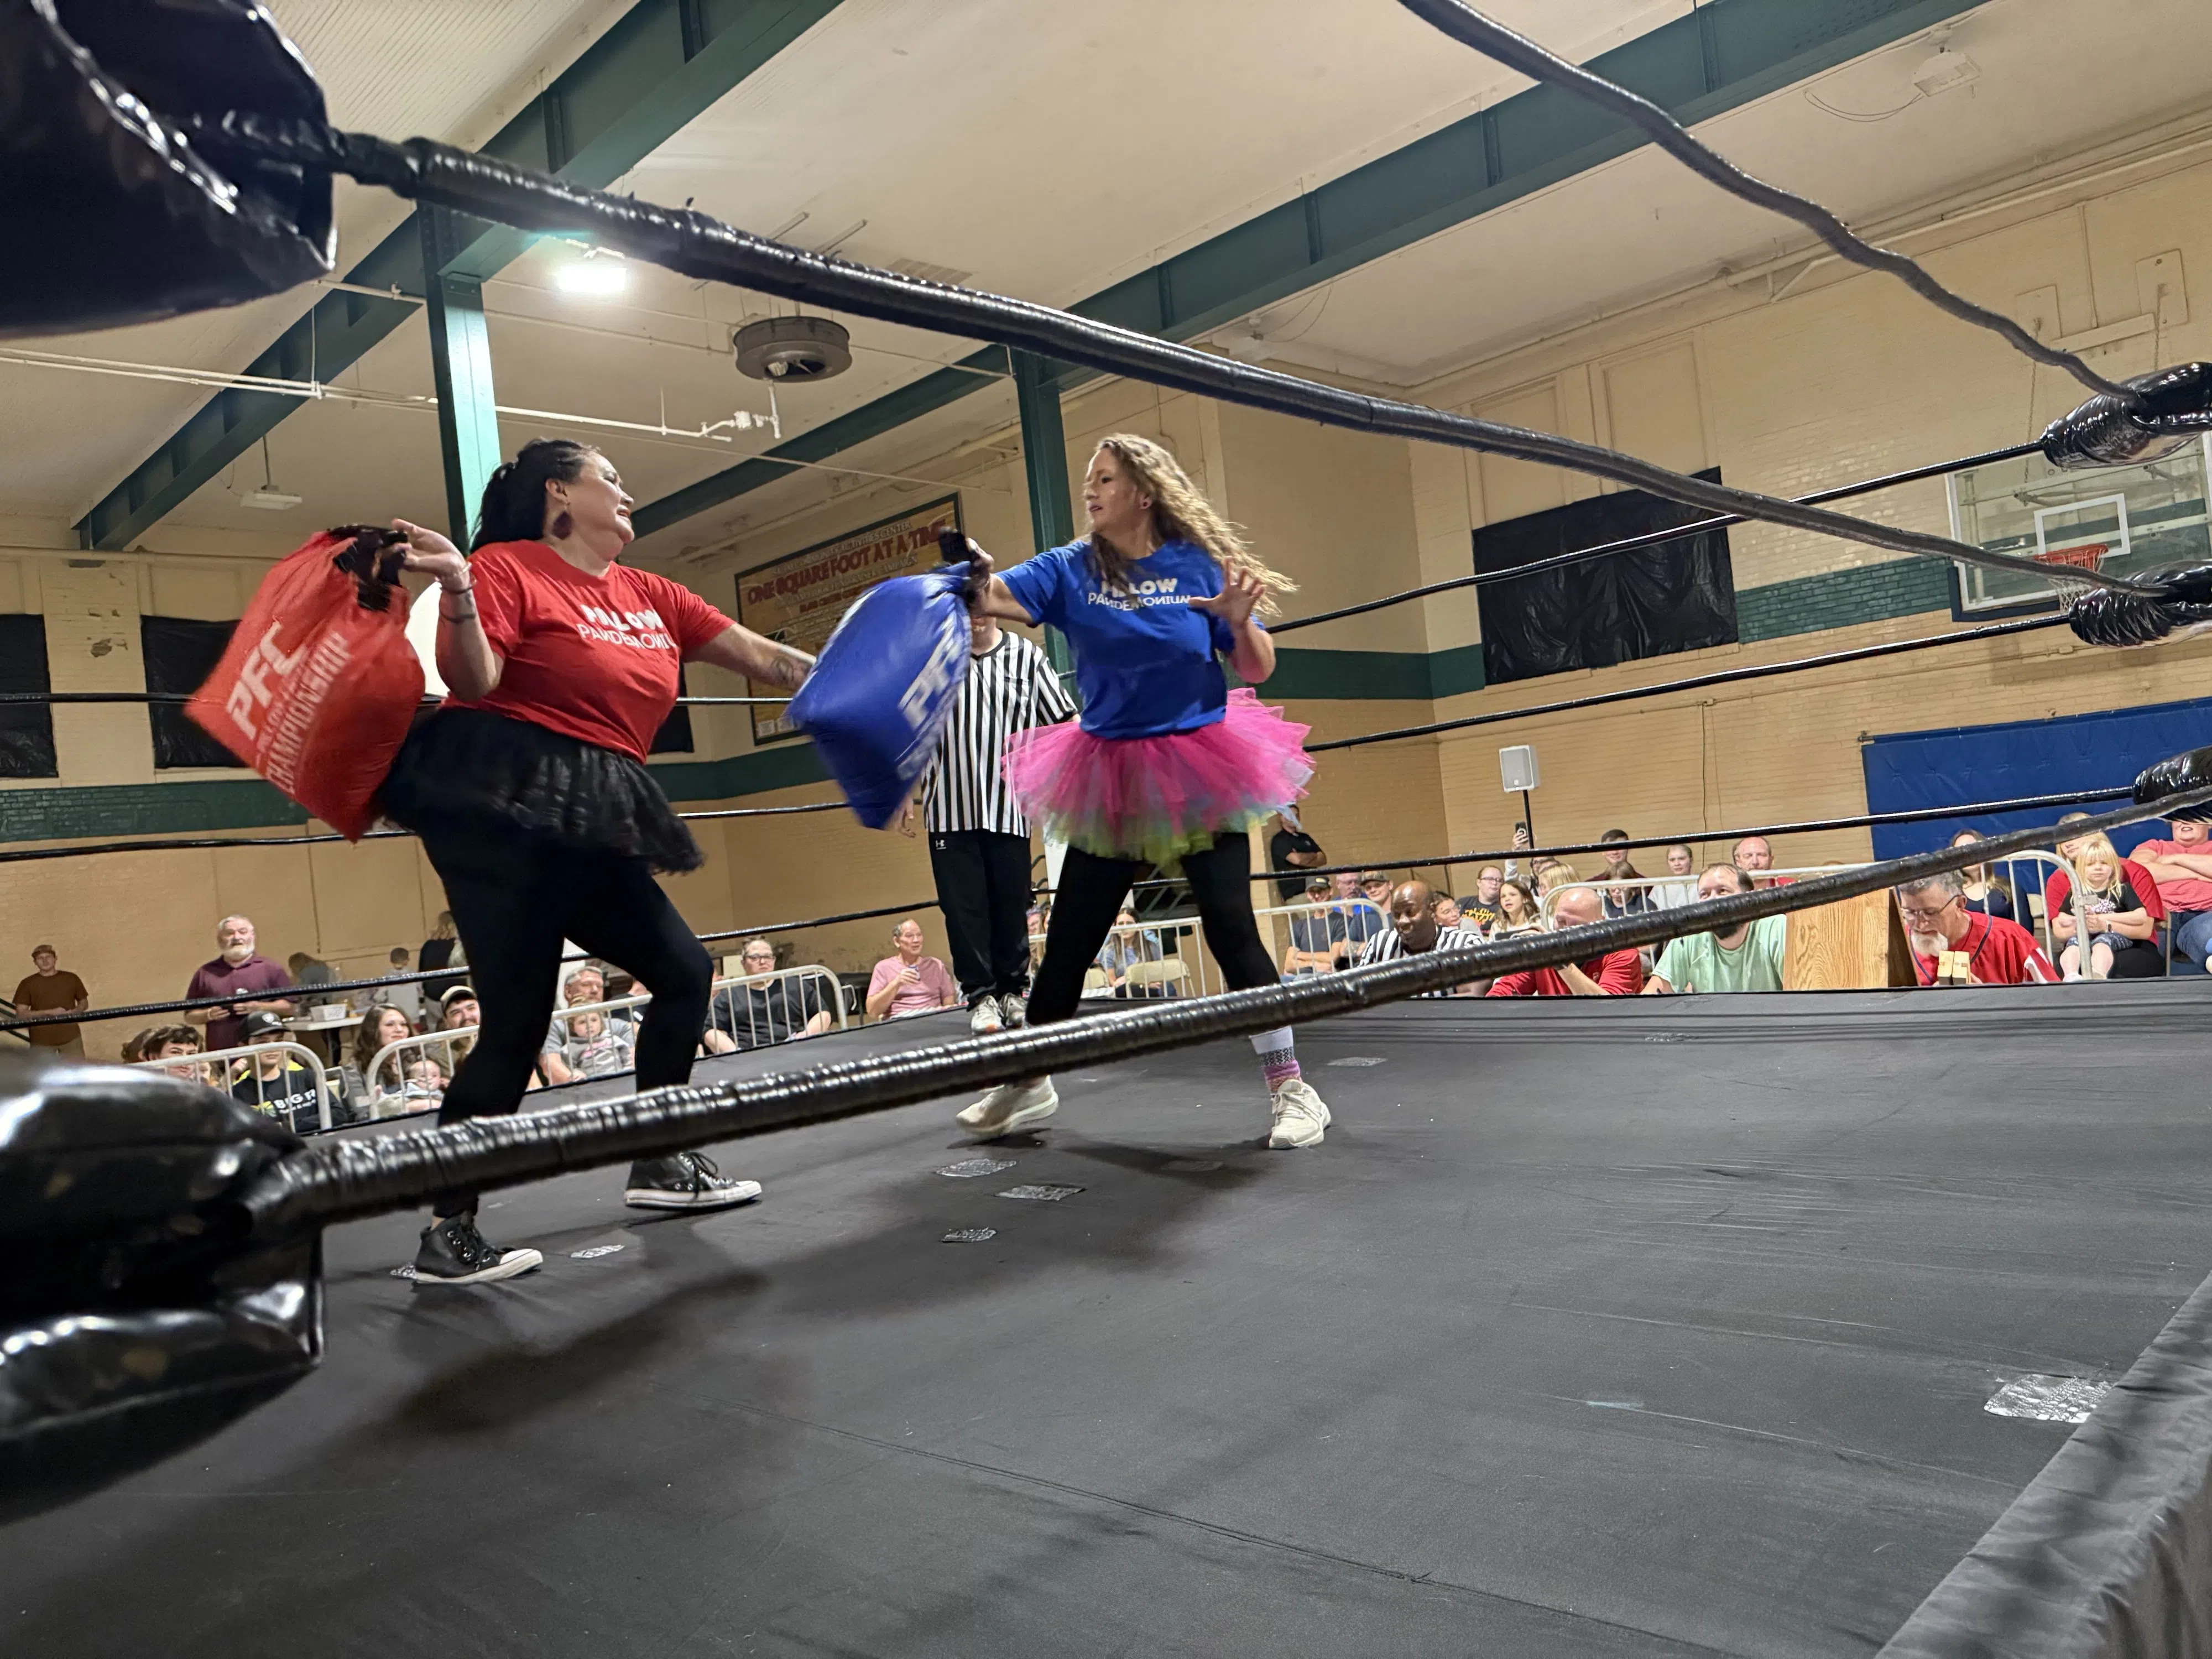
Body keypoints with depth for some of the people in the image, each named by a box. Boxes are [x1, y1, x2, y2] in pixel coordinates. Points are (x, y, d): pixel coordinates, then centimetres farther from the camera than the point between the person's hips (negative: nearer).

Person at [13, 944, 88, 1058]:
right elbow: (21, 1012, -4)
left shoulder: (71, 979, 6)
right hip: (41, 1040, -1)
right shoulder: (28, 984, 0)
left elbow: (84, 1002, 14)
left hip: (71, 1036, 1)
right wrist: (50, 1012, -16)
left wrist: (73, 1012, -9)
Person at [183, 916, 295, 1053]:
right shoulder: (205, 973, 15)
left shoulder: (269, 968, 9)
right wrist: (209, 1015, -3)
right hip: (222, 1054, 1)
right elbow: (190, 1015, 18)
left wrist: (259, 1007, -10)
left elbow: (291, 1007, 4)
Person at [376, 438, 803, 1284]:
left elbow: (765, 659, 17)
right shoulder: (506, 567, -2)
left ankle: (660, 1166, 22)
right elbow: (472, 681, -13)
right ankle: (448, 1231, 4)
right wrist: (457, 588, -26)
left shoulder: (648, 595, 17)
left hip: (588, 825, 8)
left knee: (683, 973, 7)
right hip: (498, 807, -8)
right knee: (516, 1021, -9)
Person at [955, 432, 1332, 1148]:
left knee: (1231, 929, -7)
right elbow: (996, 595, -17)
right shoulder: (1071, 569, 0)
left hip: (1199, 771, -2)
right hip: (1111, 779, 2)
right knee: (1068, 940, 8)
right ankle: (1027, 1085, 27)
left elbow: (1258, 671, 1)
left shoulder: (1199, 562, -3)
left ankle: (1291, 1090, 7)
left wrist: (1240, 620, -18)